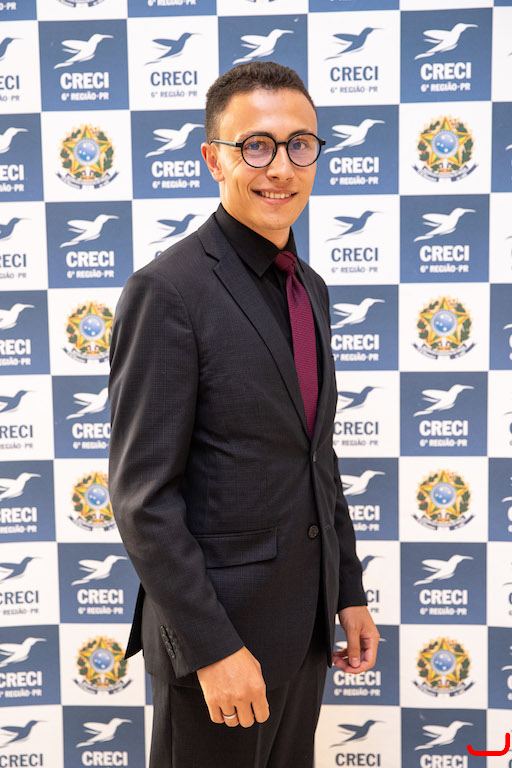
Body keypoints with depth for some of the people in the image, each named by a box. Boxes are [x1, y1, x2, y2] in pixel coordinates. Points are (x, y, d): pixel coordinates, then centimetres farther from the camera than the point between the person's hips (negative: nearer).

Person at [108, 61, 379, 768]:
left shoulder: (310, 288, 7)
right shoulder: (167, 291, -19)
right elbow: (142, 495, -19)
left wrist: (348, 592, 12)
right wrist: (212, 647, -19)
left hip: (306, 622, 7)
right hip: (216, 628, -7)